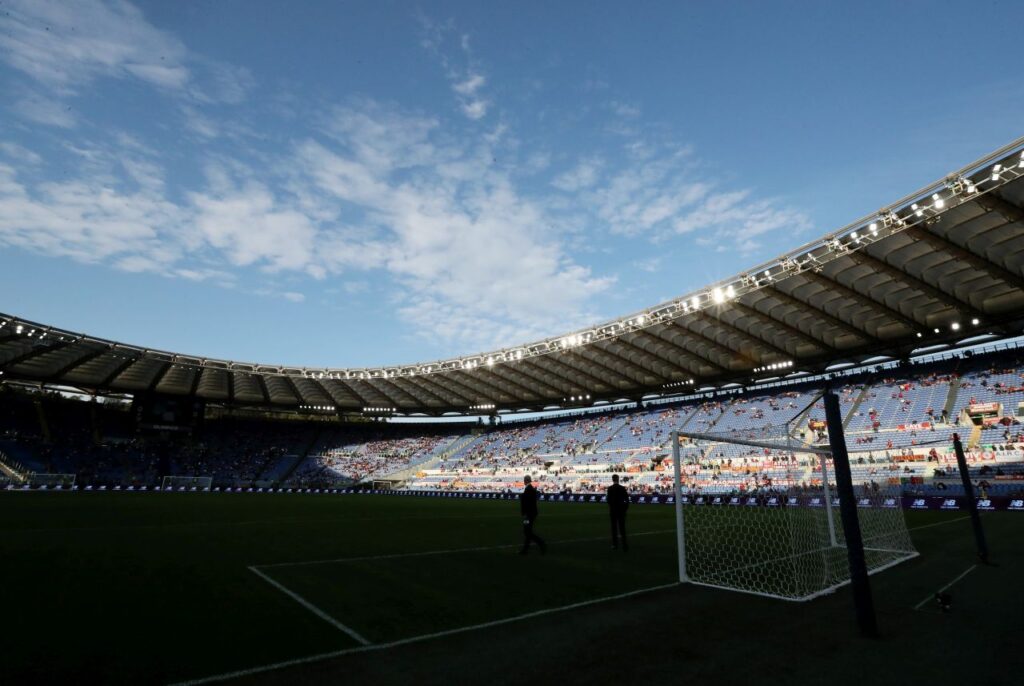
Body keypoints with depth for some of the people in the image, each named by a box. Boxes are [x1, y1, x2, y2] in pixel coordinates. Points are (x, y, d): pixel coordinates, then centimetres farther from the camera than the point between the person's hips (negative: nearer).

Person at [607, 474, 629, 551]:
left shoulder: (610, 488, -8)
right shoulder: (623, 488, -2)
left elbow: (609, 499, -13)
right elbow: (627, 499, -2)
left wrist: (609, 509, -4)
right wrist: (626, 508, 8)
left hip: (613, 510, -2)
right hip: (621, 510, 2)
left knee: (614, 527, 7)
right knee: (622, 527, 5)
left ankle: (615, 545, 10)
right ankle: (624, 544, 0)